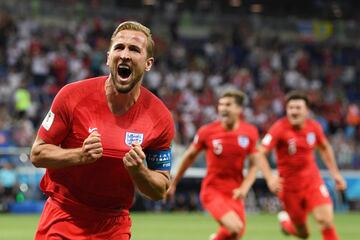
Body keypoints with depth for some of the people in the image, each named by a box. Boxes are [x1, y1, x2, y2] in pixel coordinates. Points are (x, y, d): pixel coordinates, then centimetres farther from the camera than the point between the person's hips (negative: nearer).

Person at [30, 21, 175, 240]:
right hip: (63, 219, -1)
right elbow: (37, 153, -5)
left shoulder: (161, 118, -7)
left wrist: (139, 171, -21)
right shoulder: (73, 96, -10)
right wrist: (80, 155, -22)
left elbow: (160, 191, -1)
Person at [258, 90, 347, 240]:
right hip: (289, 185, -2)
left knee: (325, 219, -19)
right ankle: (285, 221, 41)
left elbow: (325, 148, 16)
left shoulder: (314, 127, -5)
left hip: (312, 180, 2)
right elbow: (259, 154, -23)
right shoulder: (279, 128, -18)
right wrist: (270, 177, -37)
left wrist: (335, 174, 13)